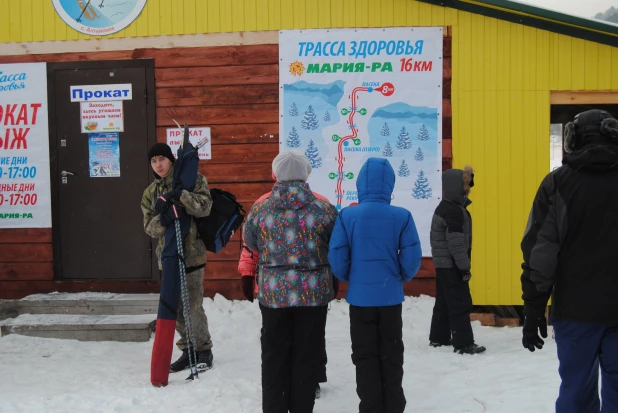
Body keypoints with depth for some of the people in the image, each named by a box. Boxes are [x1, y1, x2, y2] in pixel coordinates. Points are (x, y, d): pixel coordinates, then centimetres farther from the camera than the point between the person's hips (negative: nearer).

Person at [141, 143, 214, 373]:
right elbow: (149, 227, 3)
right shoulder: (150, 192, 12)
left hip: (191, 252, -5)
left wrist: (178, 196, -28)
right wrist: (162, 220, -19)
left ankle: (204, 350, 14)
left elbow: (204, 206, -16)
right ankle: (188, 350, 24)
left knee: (193, 307, -5)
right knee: (175, 308, 9)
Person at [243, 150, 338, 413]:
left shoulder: (260, 209, -4)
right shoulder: (323, 209, -6)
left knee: (274, 355, 12)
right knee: (306, 356, 9)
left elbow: (251, 242, 11)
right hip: (314, 292, -1)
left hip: (273, 292, 1)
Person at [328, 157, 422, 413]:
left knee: (365, 357, 13)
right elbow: (412, 259, -9)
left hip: (360, 297, -1)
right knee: (392, 356, 17)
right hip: (390, 296, 1)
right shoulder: (402, 217, -10)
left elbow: (337, 259, -9)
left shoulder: (347, 216, -11)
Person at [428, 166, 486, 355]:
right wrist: (464, 266, -19)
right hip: (451, 265, -10)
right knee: (461, 304, -6)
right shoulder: (453, 211, -21)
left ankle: (439, 337, 26)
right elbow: (456, 243, -24)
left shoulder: (449, 206, 11)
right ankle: (463, 343, -2)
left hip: (443, 264, 10)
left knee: (444, 302, 17)